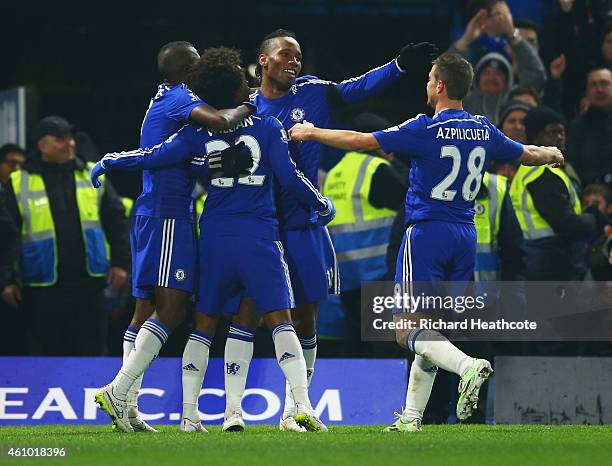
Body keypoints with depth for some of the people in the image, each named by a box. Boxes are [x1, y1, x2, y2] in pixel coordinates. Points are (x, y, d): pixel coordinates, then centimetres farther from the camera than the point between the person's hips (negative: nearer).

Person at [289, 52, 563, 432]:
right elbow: (528, 154, 23)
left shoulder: (426, 129, -11)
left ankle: (467, 365, -34)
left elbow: (360, 141, -8)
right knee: (429, 330, 14)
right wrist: (553, 153, 47)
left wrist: (311, 132, 7)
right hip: (466, 235, 6)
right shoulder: (484, 131, 6)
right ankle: (412, 415, 13)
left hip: (427, 230, -6)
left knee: (408, 331, -9)